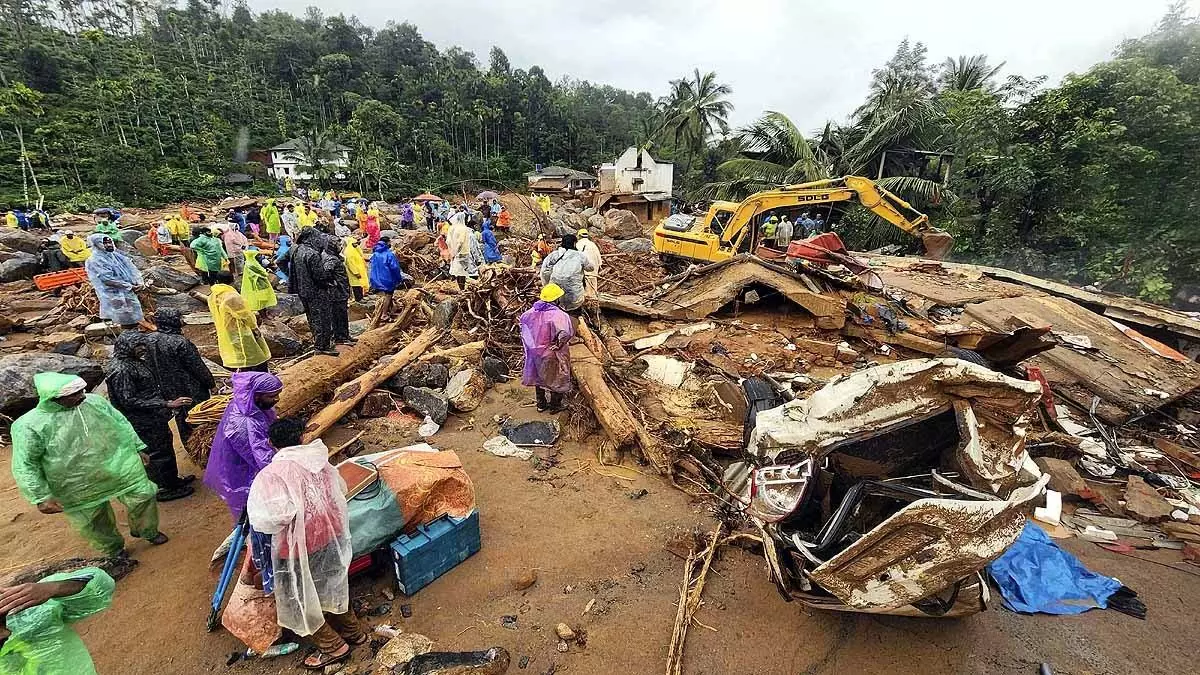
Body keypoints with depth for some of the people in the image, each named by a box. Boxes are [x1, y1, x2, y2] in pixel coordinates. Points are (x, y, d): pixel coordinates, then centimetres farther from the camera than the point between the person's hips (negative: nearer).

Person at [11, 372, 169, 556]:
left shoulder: (95, 401, -9)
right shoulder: (29, 425, -19)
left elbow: (122, 424, 5)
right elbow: (24, 465, -13)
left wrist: (137, 448, 10)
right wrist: (41, 497, -16)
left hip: (120, 468, 2)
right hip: (80, 488, -2)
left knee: (143, 495, 8)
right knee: (95, 523, 14)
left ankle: (147, 531, 36)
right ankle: (114, 550, 42)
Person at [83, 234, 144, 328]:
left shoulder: (117, 255, 11)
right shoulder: (94, 261, -10)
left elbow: (131, 269, 9)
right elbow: (108, 279, -17)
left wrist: (138, 281, -9)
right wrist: (129, 286, -15)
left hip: (129, 292, 7)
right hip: (114, 295, -7)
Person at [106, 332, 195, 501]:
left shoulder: (136, 361, 3)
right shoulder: (120, 370, -25)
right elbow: (130, 401, -27)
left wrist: (168, 401, 21)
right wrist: (167, 404, -30)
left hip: (154, 418, 9)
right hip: (144, 423, -9)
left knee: (166, 446, 21)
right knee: (157, 453, 4)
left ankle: (173, 479, 38)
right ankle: (163, 489, 20)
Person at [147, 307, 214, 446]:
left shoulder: (150, 340, -4)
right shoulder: (181, 342, -25)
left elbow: (149, 365, 8)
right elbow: (198, 367, -18)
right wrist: (211, 383, -5)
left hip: (167, 391, 7)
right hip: (190, 391, -7)